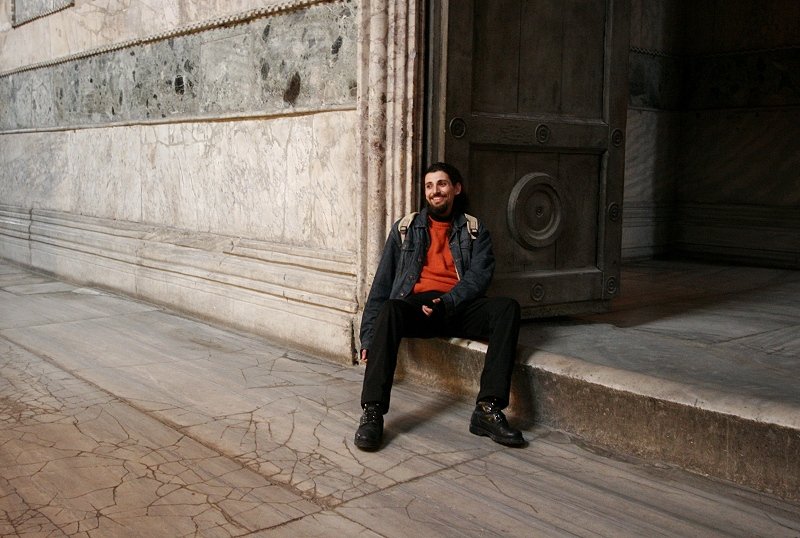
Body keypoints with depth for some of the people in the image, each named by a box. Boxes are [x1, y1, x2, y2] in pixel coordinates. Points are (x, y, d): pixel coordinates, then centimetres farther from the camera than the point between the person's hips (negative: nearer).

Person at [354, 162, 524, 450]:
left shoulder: (474, 230, 17)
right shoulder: (406, 228, 15)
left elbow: (479, 275, 1)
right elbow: (381, 285, 11)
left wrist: (446, 302, -18)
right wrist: (368, 338, 2)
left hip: (458, 307, 1)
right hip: (416, 304, -1)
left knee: (508, 307, -28)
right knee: (389, 310, -35)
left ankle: (488, 409, -34)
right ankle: (372, 412, -38)